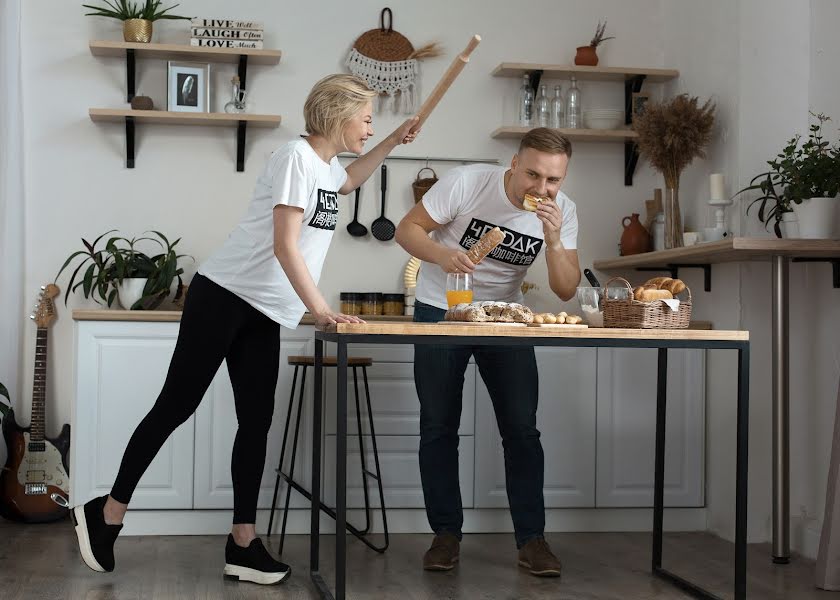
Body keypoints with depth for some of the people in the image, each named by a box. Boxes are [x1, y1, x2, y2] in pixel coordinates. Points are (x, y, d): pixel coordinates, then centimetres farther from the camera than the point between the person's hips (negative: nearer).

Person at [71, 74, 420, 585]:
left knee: (256, 423, 3)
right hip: (223, 296, -9)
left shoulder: (328, 167, 14)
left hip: (263, 314, 9)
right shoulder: (296, 157, -14)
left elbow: (347, 182, 42)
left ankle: (244, 544, 6)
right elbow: (284, 245, -21)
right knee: (177, 406, -3)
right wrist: (320, 309, -25)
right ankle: (108, 513, 10)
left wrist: (394, 142, 31)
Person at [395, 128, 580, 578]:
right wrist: (442, 254, -33)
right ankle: (446, 534, 12)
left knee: (522, 428, -5)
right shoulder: (467, 182, -20)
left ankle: (531, 540, 3)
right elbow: (407, 229, -13)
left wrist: (553, 238, -27)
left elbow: (566, 290, -11)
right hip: (440, 311, -2)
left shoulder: (562, 210, -10)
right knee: (439, 427, 1)